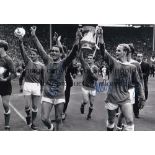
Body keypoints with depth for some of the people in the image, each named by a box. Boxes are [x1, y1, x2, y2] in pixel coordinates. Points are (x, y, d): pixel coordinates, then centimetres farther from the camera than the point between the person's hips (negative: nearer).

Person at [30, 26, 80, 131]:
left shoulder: (64, 63, -5)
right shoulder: (48, 61, 1)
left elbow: (73, 54, -21)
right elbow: (40, 49, -6)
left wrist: (76, 43, -38)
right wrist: (33, 36, -15)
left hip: (60, 96, -1)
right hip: (47, 96, 1)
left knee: (58, 119, 12)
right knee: (44, 118, -3)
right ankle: (50, 127, 31)